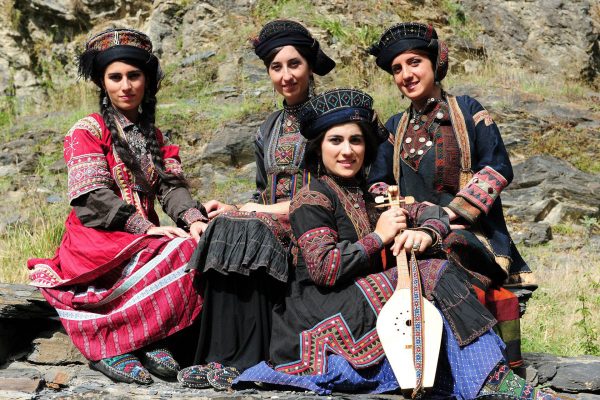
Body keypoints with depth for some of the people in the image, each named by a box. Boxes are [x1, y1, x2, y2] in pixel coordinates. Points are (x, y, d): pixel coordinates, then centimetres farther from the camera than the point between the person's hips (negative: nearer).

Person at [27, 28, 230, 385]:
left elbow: (171, 185, 4)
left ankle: (150, 340, -24)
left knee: (196, 245, -25)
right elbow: (95, 197, -12)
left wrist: (194, 218, -19)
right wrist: (147, 228, -24)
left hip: (144, 236, 5)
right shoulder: (87, 131, 0)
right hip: (97, 239, -5)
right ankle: (109, 348, -26)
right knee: (177, 252, -31)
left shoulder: (154, 137, 19)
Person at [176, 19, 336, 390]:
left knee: (249, 234, -33)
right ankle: (221, 356, -32)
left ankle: (247, 359, -32)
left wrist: (286, 208, -13)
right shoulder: (269, 129, 22)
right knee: (225, 230, -27)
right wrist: (240, 208, 1)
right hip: (268, 218, 5)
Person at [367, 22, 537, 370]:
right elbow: (378, 182, 17)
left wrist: (451, 213, -14)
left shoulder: (467, 111, 9)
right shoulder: (396, 128, 22)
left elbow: (498, 168, -3)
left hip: (470, 232, -4)